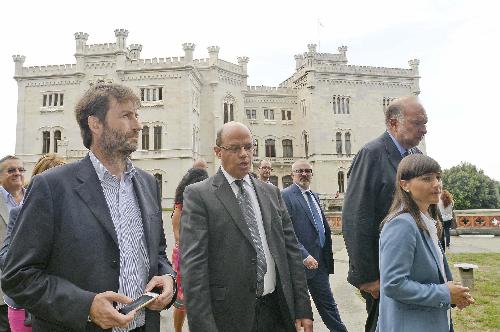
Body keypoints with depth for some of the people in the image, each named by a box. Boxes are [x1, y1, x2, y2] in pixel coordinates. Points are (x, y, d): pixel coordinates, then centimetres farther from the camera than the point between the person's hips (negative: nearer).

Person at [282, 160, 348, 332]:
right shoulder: (285, 195, -11)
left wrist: (327, 258, 12)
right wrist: (304, 256, -22)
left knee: (328, 305, 14)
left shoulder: (314, 196, 14)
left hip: (319, 263, 6)